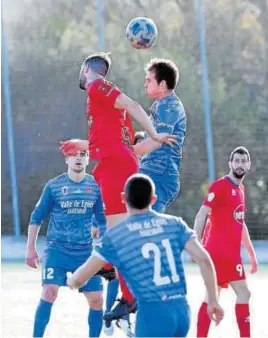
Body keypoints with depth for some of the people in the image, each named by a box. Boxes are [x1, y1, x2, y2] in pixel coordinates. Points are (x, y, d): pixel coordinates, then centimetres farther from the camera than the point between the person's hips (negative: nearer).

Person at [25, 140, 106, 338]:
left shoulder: (95, 186, 2)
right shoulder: (54, 186, -4)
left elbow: (102, 220, 13)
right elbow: (36, 218, 3)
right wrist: (31, 249, -1)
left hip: (86, 252, 3)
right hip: (57, 249, -3)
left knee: (96, 299, 1)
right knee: (49, 292, -19)